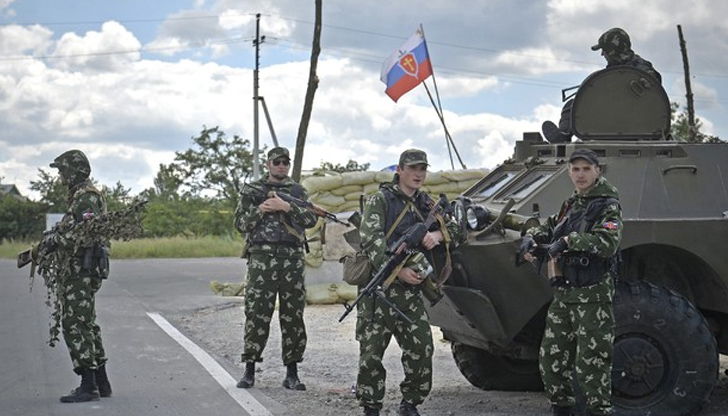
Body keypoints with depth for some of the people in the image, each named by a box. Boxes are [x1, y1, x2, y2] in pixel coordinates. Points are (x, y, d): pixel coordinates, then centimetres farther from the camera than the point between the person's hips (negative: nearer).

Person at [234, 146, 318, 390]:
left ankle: (291, 373, 9)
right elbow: (241, 223, 4)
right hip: (262, 257, -2)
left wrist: (287, 207, -13)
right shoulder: (252, 190, 9)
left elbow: (311, 219, -1)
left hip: (292, 258, 2)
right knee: (257, 314, -4)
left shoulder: (298, 191, 13)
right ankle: (250, 370, 5)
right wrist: (260, 210, -12)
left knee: (293, 316, 3)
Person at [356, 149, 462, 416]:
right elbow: (371, 241, -12)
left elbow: (456, 229, 19)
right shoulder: (380, 200, -1)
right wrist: (397, 270, -23)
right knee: (372, 352, -3)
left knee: (421, 349, -2)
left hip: (412, 289, 5)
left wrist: (438, 234, -5)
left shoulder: (426, 204, 16)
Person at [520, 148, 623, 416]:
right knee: (551, 357, 11)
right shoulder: (570, 206, 15)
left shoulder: (607, 206, -7)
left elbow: (608, 243, -22)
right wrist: (531, 237, 2)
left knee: (591, 362, -7)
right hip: (562, 294, 8)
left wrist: (568, 241, -28)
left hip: (592, 296, -7)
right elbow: (547, 228, 24)